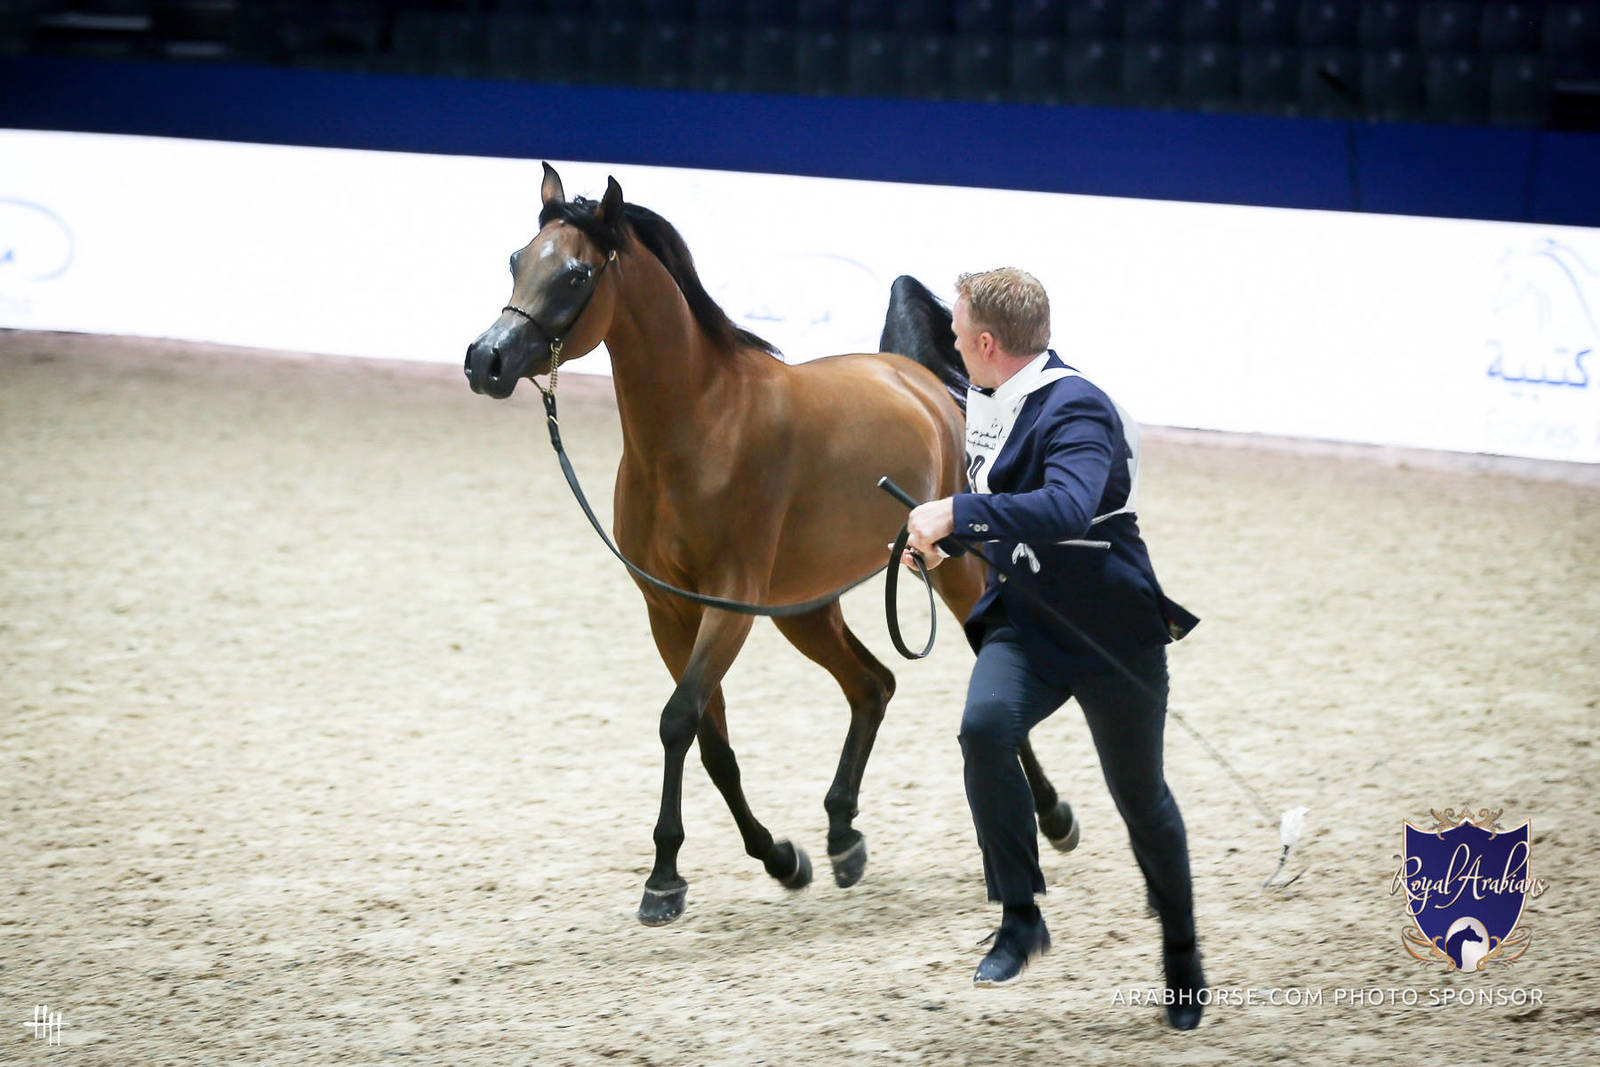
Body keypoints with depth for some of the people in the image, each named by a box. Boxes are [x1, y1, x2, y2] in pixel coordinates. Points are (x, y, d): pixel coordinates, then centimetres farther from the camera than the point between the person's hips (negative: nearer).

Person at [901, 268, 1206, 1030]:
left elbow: (1066, 508, -42)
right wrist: (941, 538, 14)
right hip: (1026, 624, 6)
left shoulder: (1077, 411, -22)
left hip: (1112, 633, -6)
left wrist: (958, 511, -44)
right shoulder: (986, 405, 5)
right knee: (984, 726, -26)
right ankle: (1020, 917, -15)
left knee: (1140, 797, 9)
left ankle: (1181, 951, 35)